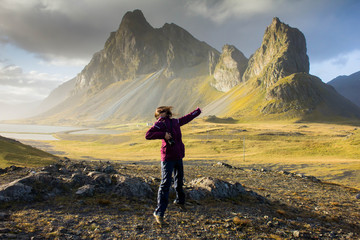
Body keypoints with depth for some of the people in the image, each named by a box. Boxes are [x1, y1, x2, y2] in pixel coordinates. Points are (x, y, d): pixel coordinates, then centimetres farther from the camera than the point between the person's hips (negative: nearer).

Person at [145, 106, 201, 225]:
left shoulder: (175, 122, 12)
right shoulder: (160, 123, -8)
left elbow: (186, 118, 29)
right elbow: (148, 135, -20)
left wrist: (197, 111, 42)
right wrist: (163, 135, -25)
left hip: (178, 156, 7)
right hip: (168, 157, -7)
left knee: (179, 180, 22)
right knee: (166, 183, -10)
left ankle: (180, 200, 46)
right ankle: (159, 213, -6)